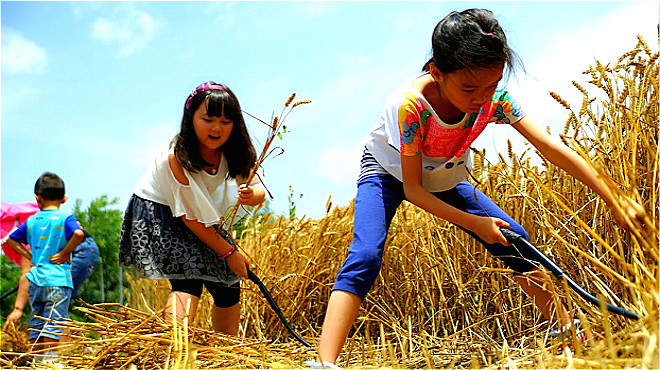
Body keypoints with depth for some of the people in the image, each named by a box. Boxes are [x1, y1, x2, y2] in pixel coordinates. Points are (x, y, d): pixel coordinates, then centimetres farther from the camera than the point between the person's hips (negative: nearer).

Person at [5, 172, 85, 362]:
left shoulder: (31, 220, 10)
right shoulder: (65, 218, -6)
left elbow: (11, 239, 20)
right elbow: (78, 234, -24)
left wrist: (30, 256, 16)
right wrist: (65, 253, -11)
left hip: (35, 281, 5)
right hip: (57, 281, -5)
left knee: (36, 325, 15)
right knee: (53, 327, -4)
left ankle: (38, 362, 22)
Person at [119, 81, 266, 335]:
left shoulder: (232, 152, -14)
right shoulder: (177, 157, -31)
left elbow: (259, 190, -9)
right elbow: (190, 217, -27)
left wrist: (250, 195, -35)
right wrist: (228, 252, -22)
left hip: (206, 221, 7)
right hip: (158, 216, -6)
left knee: (229, 287, 7)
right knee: (188, 280, -25)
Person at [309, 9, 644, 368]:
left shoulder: (494, 98, -26)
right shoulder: (411, 105, -38)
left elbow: (554, 149, -24)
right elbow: (411, 189, -28)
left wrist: (618, 205, -25)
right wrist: (473, 222, -32)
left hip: (445, 180, 4)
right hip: (389, 173, -4)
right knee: (364, 258, -28)